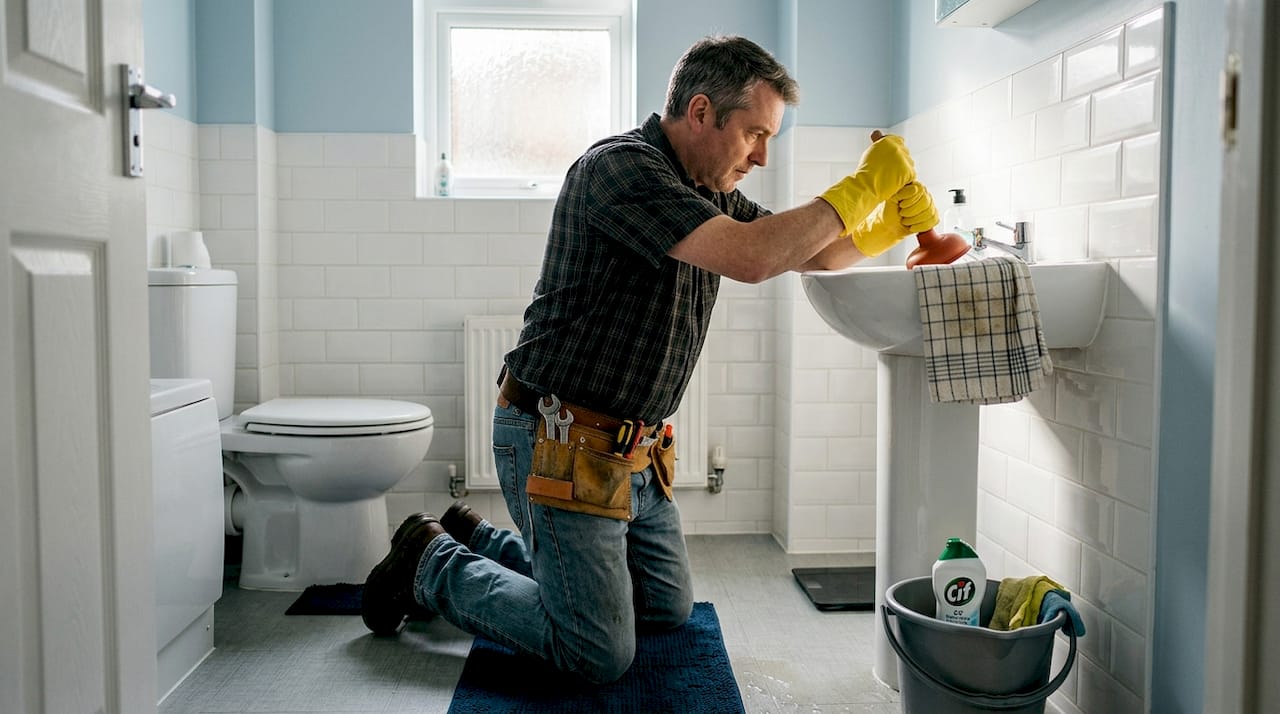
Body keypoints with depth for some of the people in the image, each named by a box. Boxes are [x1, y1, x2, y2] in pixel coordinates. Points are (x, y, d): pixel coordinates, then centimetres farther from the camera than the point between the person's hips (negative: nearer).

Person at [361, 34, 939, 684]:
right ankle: (433, 565, 14)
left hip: (634, 452, 10)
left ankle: (481, 540, 28)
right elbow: (751, 258, -30)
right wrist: (861, 188, -19)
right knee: (600, 655, -4)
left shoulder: (711, 194, 9)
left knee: (668, 612, 20)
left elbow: (812, 253, 17)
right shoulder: (619, 167, -19)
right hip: (560, 444, -9)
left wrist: (892, 224, -1)